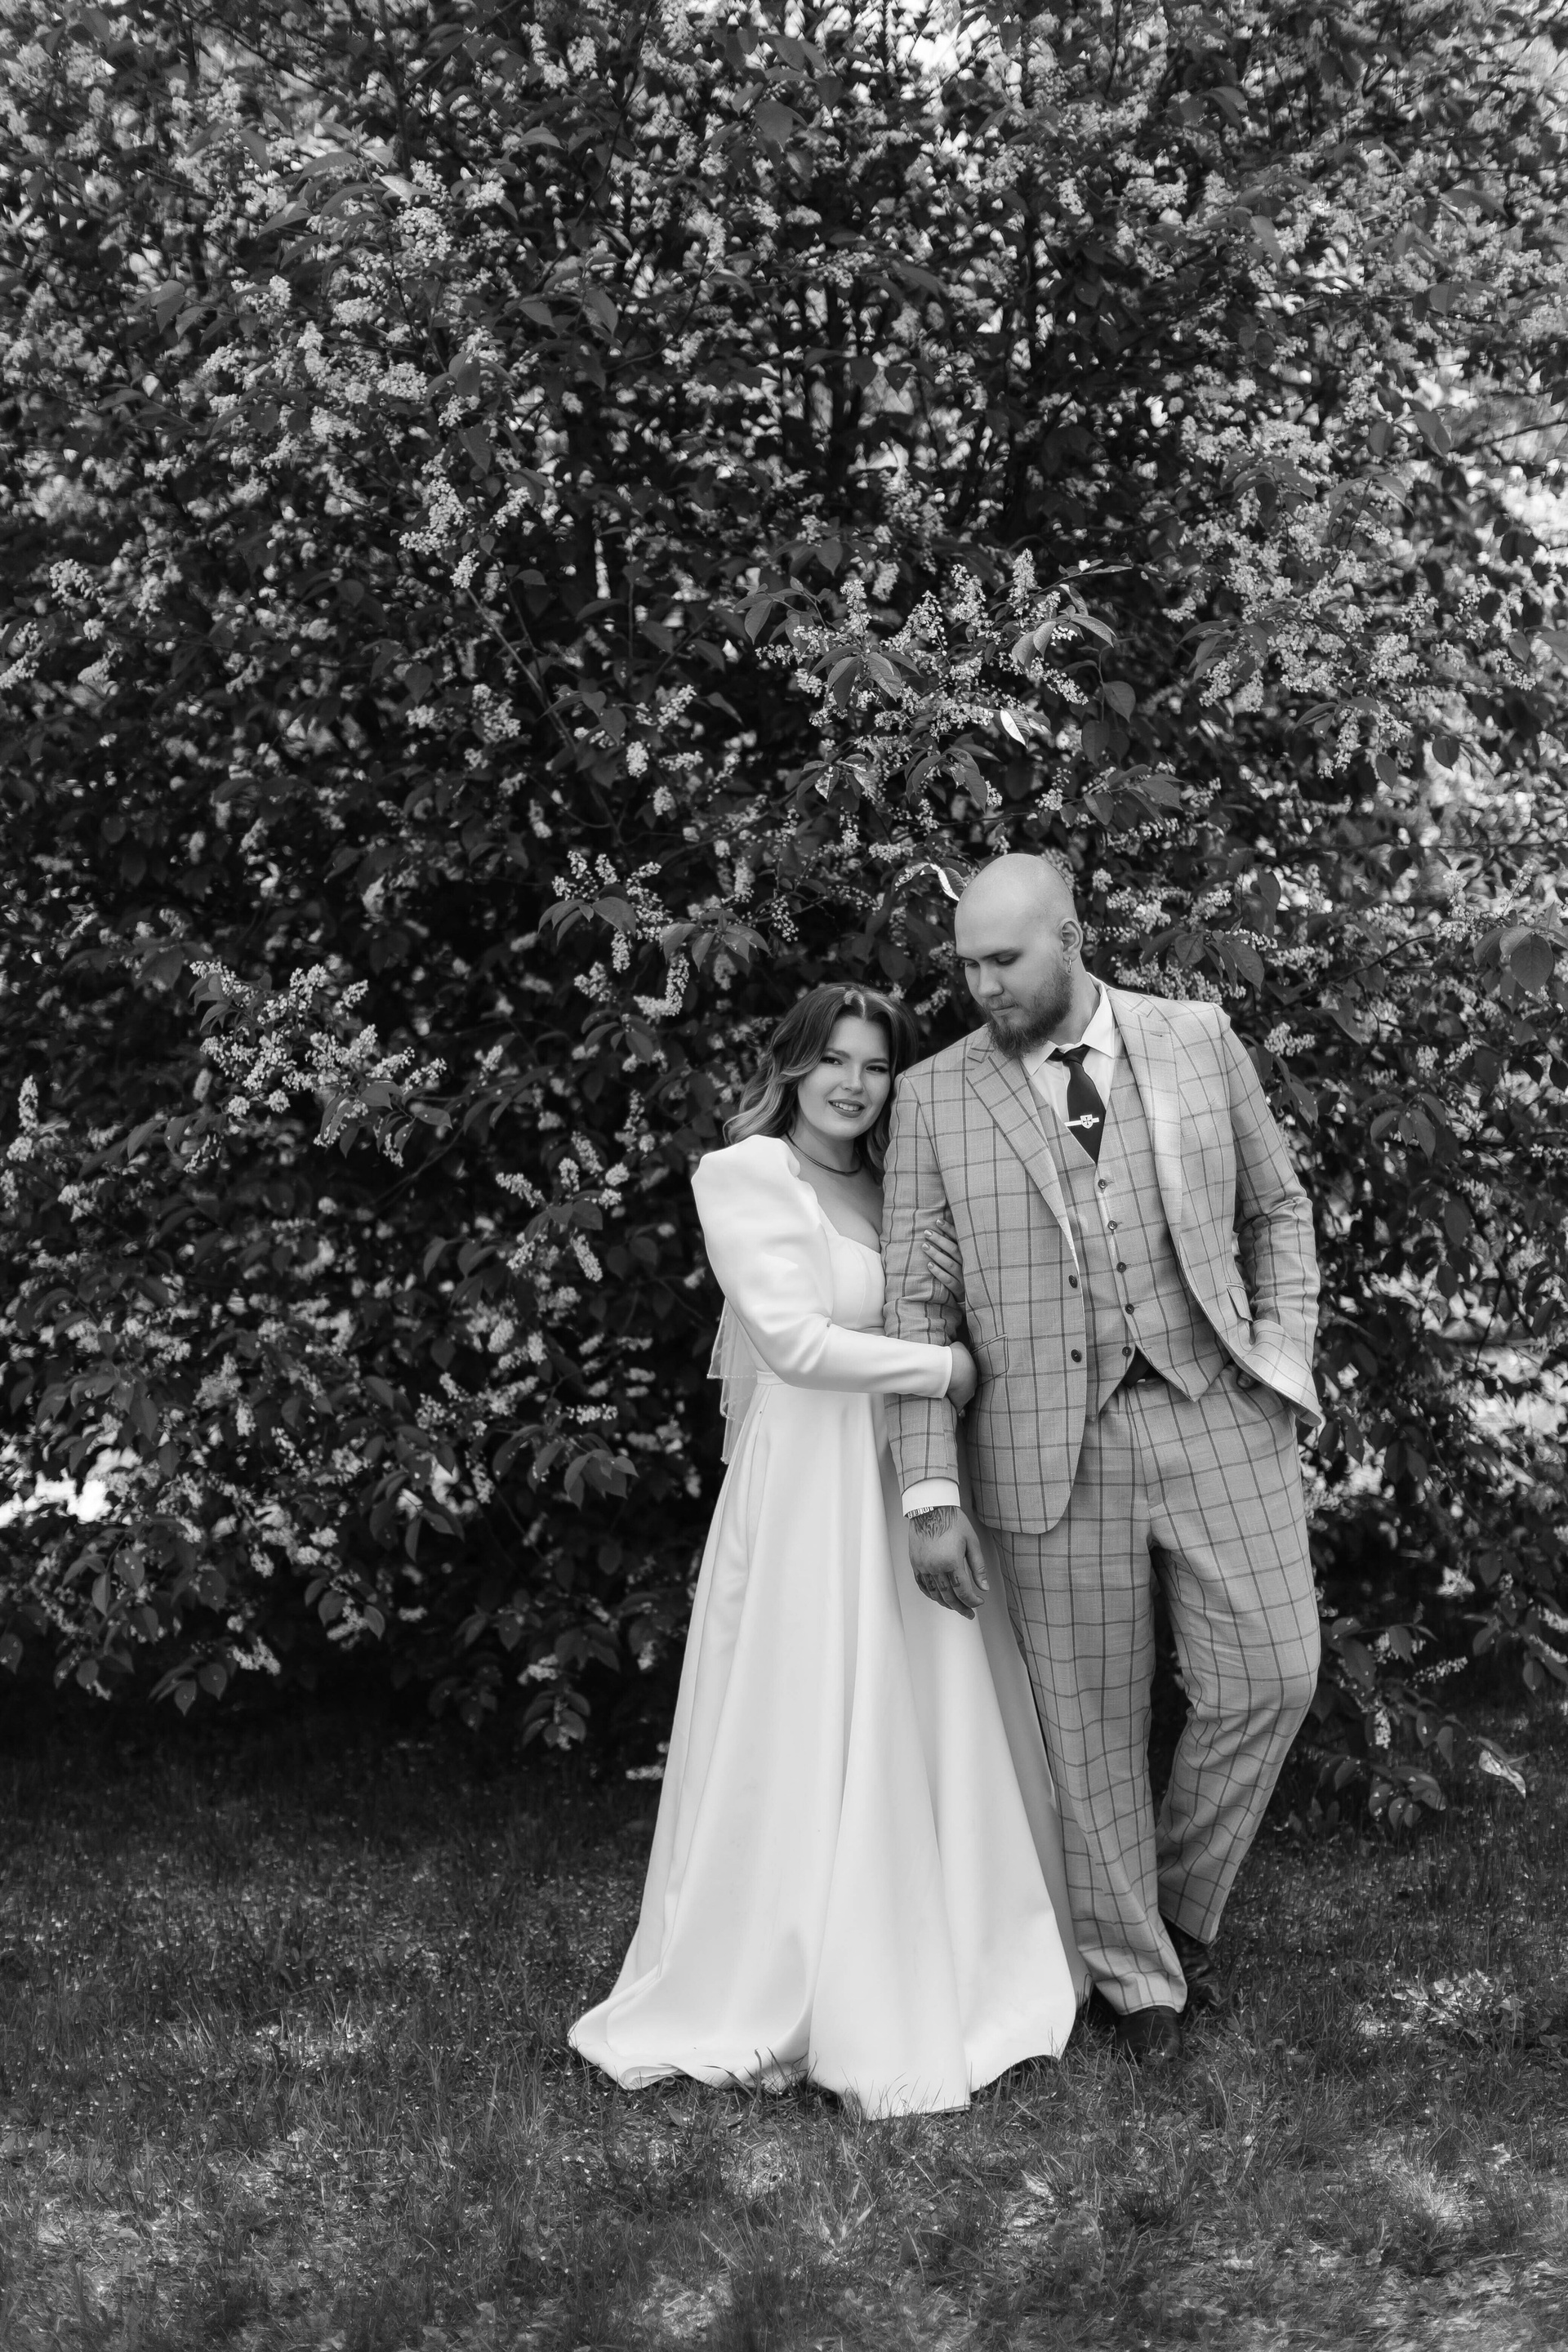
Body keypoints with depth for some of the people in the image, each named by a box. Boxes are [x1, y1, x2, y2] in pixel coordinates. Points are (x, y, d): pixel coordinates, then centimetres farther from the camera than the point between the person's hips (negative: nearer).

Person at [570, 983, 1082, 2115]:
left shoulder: (888, 1192, 15)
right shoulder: (746, 1175, -7)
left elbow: (925, 1332, 13)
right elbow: (797, 1342, -17)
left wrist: (948, 1289, -8)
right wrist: (944, 1364, -10)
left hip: (907, 1482, 7)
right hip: (810, 1486, -7)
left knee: (926, 1729, 12)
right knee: (810, 1738, 0)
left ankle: (936, 1967, 27)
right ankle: (783, 2002, 13)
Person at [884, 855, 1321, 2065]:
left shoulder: (1198, 1038, 4)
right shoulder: (936, 1095, 0)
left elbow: (1278, 1208, 14)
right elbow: (916, 1302, -2)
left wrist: (1284, 1354, -2)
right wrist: (931, 1495, -7)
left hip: (1214, 1410, 1)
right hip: (1050, 1442, -1)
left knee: (1271, 1672, -3)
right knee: (1093, 1718, 6)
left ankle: (1186, 1896, 25)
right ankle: (1138, 1974, 25)